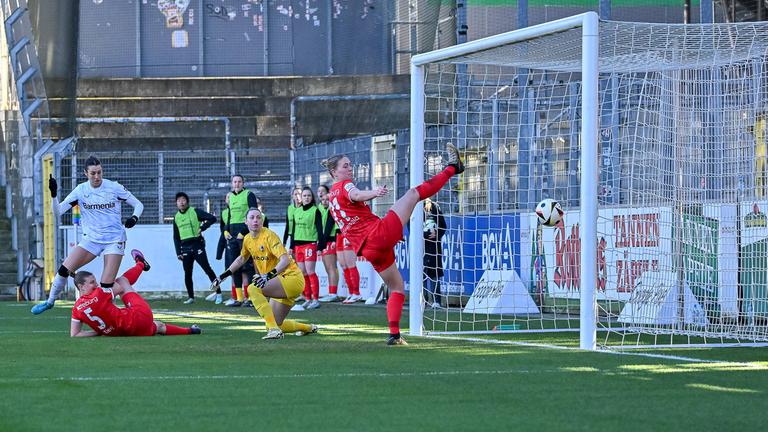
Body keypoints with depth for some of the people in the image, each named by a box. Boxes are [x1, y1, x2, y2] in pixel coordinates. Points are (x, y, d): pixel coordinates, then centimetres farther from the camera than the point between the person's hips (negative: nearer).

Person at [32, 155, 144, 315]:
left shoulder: (114, 188, -7)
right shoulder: (80, 191, -3)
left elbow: (138, 205, 1)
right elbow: (57, 212, -6)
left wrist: (134, 218, -20)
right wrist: (53, 194, -23)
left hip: (114, 240, -2)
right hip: (91, 240, 2)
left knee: (107, 286, -11)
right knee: (64, 269, -8)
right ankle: (50, 301, 13)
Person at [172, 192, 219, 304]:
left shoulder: (195, 212, -1)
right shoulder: (176, 217, 12)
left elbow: (212, 218, -7)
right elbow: (176, 237, 14)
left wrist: (202, 228, -16)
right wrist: (178, 253, 7)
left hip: (197, 245, -4)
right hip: (185, 248, 4)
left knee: (208, 269, -8)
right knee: (187, 274, 4)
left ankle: (218, 293, -4)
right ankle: (191, 297, 13)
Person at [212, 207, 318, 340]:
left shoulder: (269, 235, -17)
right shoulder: (248, 239, 7)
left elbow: (285, 260, -28)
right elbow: (242, 259, 28)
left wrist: (269, 275, -40)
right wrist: (224, 275, 25)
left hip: (292, 278, -9)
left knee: (253, 289, -28)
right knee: (276, 323, 11)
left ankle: (273, 329, -29)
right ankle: (308, 328, 34)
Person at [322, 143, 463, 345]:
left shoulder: (331, 196, 23)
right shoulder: (344, 186, -2)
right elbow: (356, 195, -27)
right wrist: (372, 192, -47)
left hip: (369, 250, 9)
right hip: (380, 232, -9)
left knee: (397, 287, 17)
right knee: (414, 193, -5)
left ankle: (394, 333, 3)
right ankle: (452, 168, 5)